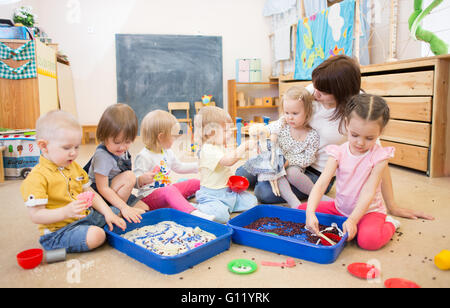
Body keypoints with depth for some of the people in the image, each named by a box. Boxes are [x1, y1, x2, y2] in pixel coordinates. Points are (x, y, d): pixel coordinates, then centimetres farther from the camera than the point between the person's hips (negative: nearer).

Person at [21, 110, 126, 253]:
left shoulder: (75, 167, 9)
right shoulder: (37, 177, -17)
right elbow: (36, 215, -20)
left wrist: (108, 212, -3)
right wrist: (66, 212, -36)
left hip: (86, 216, 8)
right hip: (58, 230, -7)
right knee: (96, 236, -31)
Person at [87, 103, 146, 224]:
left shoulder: (122, 150, -1)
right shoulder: (102, 156, -26)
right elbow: (103, 188, -27)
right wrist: (124, 207, -32)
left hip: (120, 195, 8)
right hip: (102, 197, -8)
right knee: (129, 176, -28)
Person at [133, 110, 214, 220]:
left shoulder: (167, 153, 9)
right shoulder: (144, 156, -18)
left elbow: (178, 167, 26)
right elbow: (134, 181, -22)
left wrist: (198, 166, 25)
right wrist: (142, 179, -45)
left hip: (168, 191, 10)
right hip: (149, 196, -9)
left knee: (195, 182, 8)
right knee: (170, 190, -39)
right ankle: (193, 213, -55)